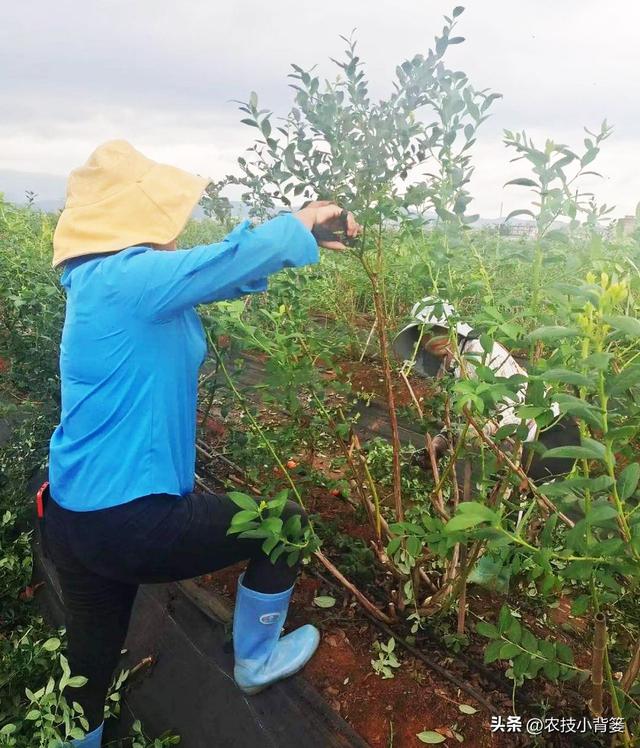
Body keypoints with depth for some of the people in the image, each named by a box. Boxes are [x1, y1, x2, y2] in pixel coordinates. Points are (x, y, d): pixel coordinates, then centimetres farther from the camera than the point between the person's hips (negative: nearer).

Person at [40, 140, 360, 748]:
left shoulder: (104, 280, 9)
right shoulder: (127, 278, -20)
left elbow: (222, 268, 15)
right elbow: (237, 259, -22)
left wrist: (306, 239, 13)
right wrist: (299, 225, -1)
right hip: (130, 522, -9)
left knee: (88, 669, 21)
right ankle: (255, 662, 33)